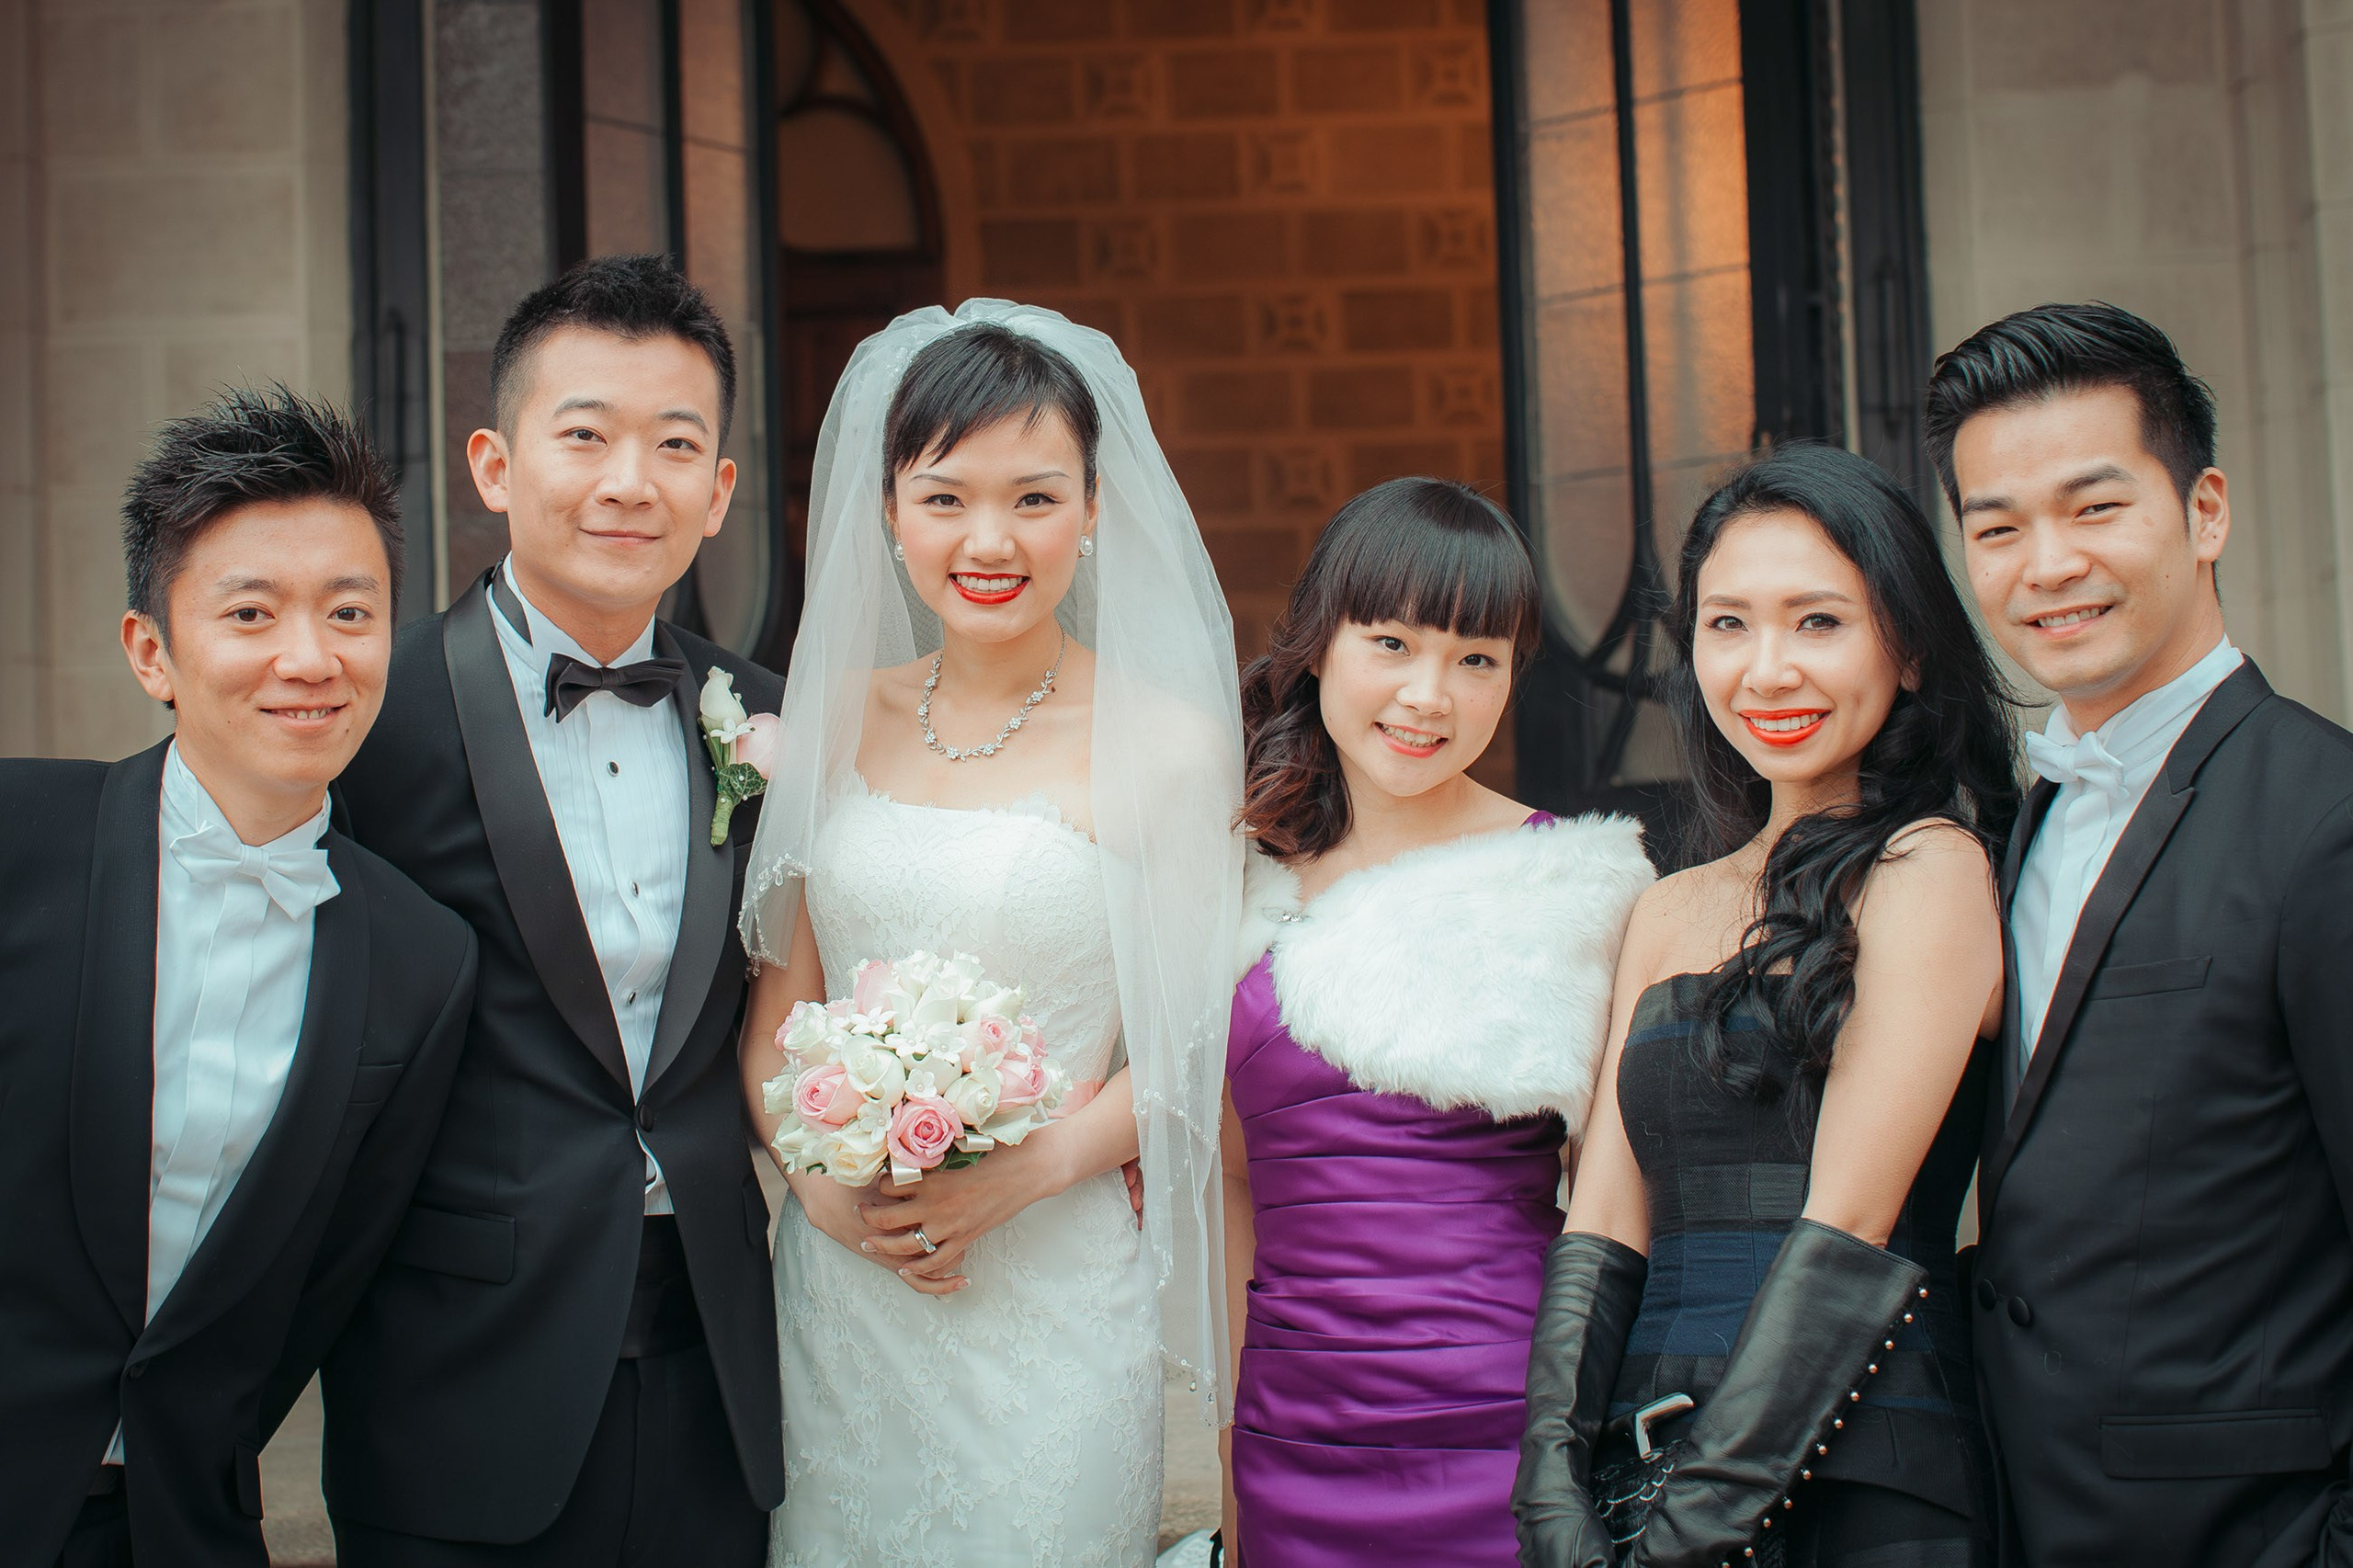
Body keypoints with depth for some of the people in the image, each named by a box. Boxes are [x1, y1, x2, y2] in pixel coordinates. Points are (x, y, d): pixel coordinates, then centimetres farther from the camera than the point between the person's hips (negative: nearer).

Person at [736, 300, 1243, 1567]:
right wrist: (819, 1177, -8)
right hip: (836, 1283, 4)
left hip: (1051, 1297, -3)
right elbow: (778, 1003, 7)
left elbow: (1184, 1047, -5)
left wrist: (1026, 1170, -18)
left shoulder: (1162, 742, -8)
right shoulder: (837, 720, 4)